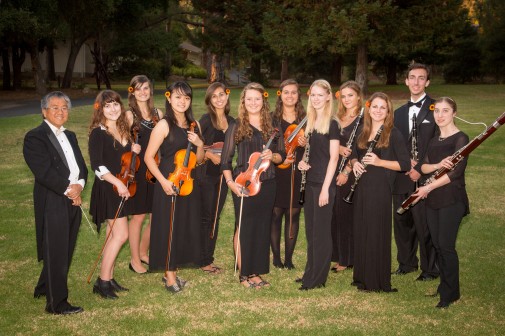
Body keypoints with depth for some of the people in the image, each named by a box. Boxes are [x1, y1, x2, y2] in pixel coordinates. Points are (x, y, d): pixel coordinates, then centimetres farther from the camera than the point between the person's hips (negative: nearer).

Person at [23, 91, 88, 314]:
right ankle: (57, 303, 12)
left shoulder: (70, 136, 17)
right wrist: (69, 189, -15)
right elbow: (44, 172, -18)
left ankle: (44, 288, 36)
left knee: (65, 252, 16)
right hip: (52, 203, -8)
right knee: (56, 254, 0)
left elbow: (82, 166, 12)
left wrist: (79, 185, -8)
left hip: (73, 201, 8)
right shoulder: (35, 137, -9)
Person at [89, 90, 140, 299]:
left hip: (122, 189, 7)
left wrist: (135, 150, 0)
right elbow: (97, 166, -20)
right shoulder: (98, 133, -13)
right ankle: (102, 281, 0)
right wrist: (118, 183, -24)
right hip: (107, 189, -7)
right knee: (121, 234, -11)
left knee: (113, 235, 11)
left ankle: (109, 279, 20)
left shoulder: (123, 130, 9)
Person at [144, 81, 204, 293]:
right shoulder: (164, 125, -8)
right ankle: (169, 276, 12)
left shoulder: (193, 125, 10)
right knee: (169, 228, 0)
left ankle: (172, 272, 26)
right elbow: (148, 157, -11)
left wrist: (200, 144, -6)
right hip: (169, 184, -6)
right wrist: (163, 181, -20)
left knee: (186, 227, 12)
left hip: (189, 184, 7)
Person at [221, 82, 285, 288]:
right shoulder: (236, 127, -1)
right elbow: (225, 159, -3)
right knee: (243, 228, 2)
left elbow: (282, 156, 11)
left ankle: (256, 271, 21)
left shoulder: (272, 127, 8)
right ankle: (244, 273, 14)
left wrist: (272, 156, -11)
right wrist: (230, 182, -16)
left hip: (266, 185, 4)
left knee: (262, 228, 9)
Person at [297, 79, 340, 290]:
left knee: (321, 230, 0)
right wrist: (302, 161, 0)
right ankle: (310, 272, 24)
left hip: (323, 183, -7)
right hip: (310, 181, 7)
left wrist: (325, 188, -18)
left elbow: (333, 158, -14)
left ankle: (318, 278, 9)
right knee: (310, 229, 13)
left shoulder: (332, 124, -10)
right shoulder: (310, 122, 11)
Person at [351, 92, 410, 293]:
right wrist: (355, 163, -1)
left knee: (377, 233, -2)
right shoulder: (363, 133, 11)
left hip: (380, 189, -6)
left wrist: (379, 161, -20)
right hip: (362, 188, 6)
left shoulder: (393, 134, -6)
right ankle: (362, 277, 23)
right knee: (361, 232, 10)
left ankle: (378, 281, 10)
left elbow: (405, 165, -9)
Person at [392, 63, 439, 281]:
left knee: (425, 226, -1)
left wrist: (420, 169, -14)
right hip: (402, 178, 5)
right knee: (402, 223, 12)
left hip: (425, 178, -5)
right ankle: (406, 263, 27)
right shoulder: (399, 113, 16)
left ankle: (429, 269, 13)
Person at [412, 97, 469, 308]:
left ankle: (451, 293, 7)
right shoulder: (434, 140, 14)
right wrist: (438, 165, -18)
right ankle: (444, 285, 24)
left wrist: (428, 188, -15)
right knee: (437, 244, 11)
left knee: (446, 245, -6)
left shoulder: (460, 138, -9)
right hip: (432, 199, 7)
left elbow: (456, 171, -17)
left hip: (452, 199, -7)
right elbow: (423, 167, 5)